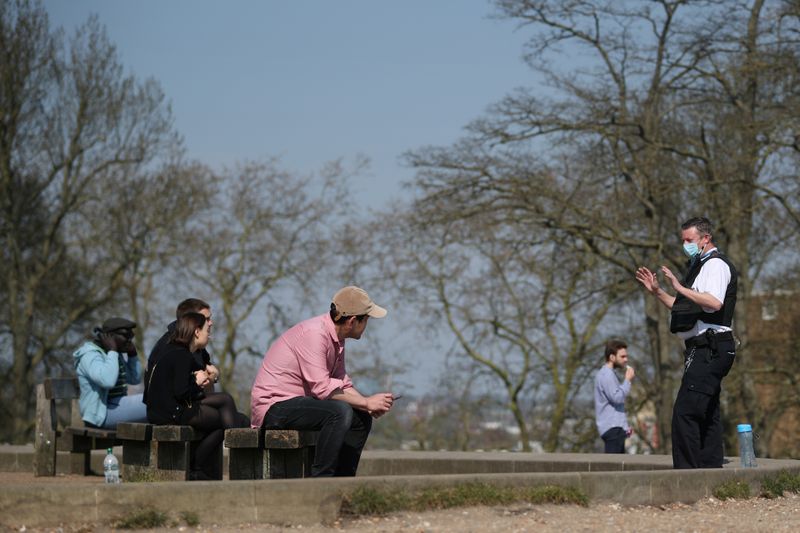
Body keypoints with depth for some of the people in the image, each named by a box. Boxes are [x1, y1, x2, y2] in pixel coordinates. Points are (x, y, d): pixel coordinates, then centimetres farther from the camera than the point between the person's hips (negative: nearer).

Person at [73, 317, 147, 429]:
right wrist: (112, 351, -20)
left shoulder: (117, 353, 13)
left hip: (119, 406, 10)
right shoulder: (91, 354, -14)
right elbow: (108, 380, -31)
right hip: (102, 413, -10)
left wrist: (132, 354, 5)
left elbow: (135, 379, 19)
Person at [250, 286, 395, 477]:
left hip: (296, 402, 10)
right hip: (274, 406, -10)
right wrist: (366, 403, -19)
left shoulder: (336, 337, 9)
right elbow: (322, 387, -26)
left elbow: (342, 382, 11)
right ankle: (320, 481, -24)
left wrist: (369, 404, -7)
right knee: (340, 411, -29)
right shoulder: (314, 333, -22)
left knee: (362, 419, 7)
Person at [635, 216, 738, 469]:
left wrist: (680, 287, -25)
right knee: (707, 414, 11)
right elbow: (685, 308, 29)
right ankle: (711, 469, 15)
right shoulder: (701, 266, 24)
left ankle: (686, 472, -18)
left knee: (685, 411, -16)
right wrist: (657, 292, 21)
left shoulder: (715, 265, -8)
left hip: (710, 349, -11)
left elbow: (714, 302, -26)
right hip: (705, 350, 11)